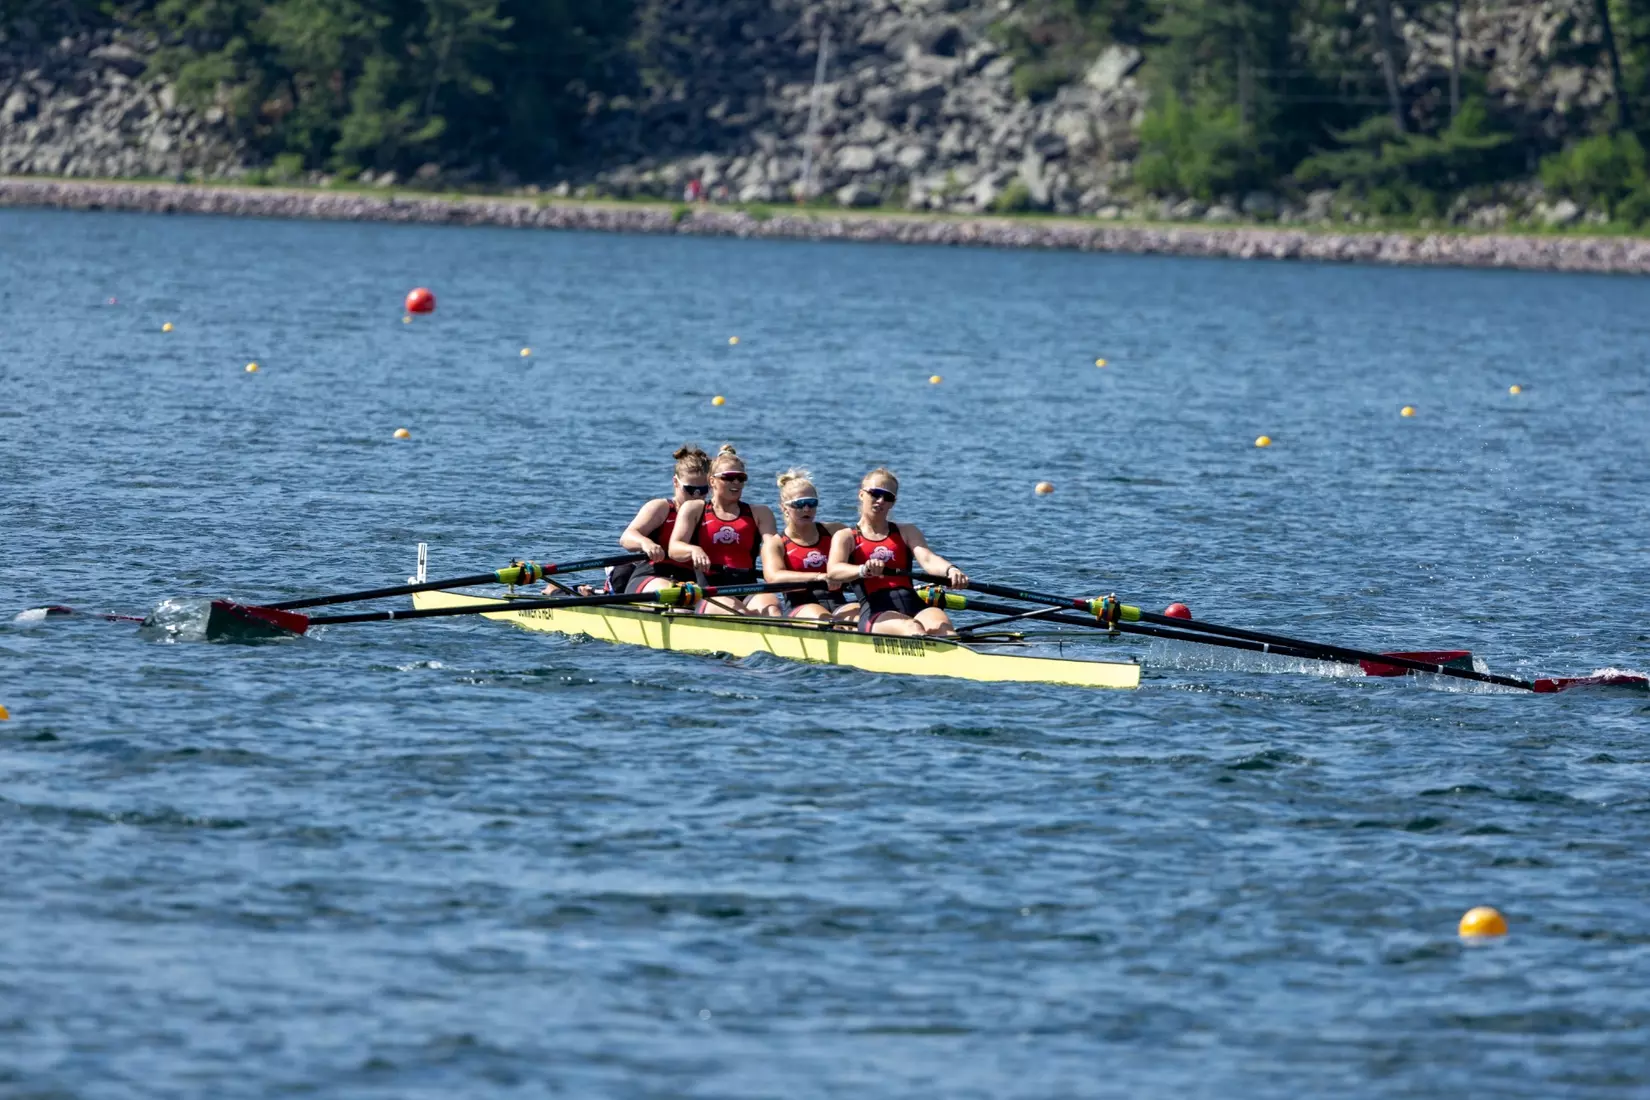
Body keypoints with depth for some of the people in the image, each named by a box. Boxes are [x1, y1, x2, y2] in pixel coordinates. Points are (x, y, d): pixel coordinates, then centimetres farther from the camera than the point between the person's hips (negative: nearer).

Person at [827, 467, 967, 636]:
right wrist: (865, 570, -29)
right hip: (875, 614, -2)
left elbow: (927, 559, 4)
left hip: (913, 607, 2)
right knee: (912, 628, -36)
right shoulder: (846, 537, 15)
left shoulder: (907, 532, 24)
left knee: (941, 626, -33)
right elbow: (833, 571, -6)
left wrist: (950, 570, -21)